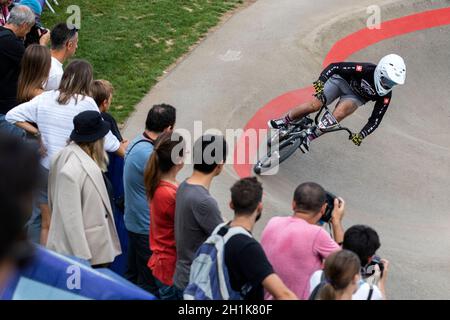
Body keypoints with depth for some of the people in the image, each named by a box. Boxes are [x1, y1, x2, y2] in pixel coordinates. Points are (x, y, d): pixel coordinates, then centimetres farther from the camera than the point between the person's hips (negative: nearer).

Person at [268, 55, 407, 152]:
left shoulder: (385, 96, -23)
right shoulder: (367, 70, -34)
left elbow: (375, 119, -15)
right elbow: (335, 66, -31)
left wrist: (361, 135, -27)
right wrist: (321, 81, -45)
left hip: (355, 96, 2)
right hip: (342, 81, -2)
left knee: (340, 113, -32)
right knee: (315, 104, -21)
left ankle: (311, 136, -19)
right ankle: (284, 121, 4)